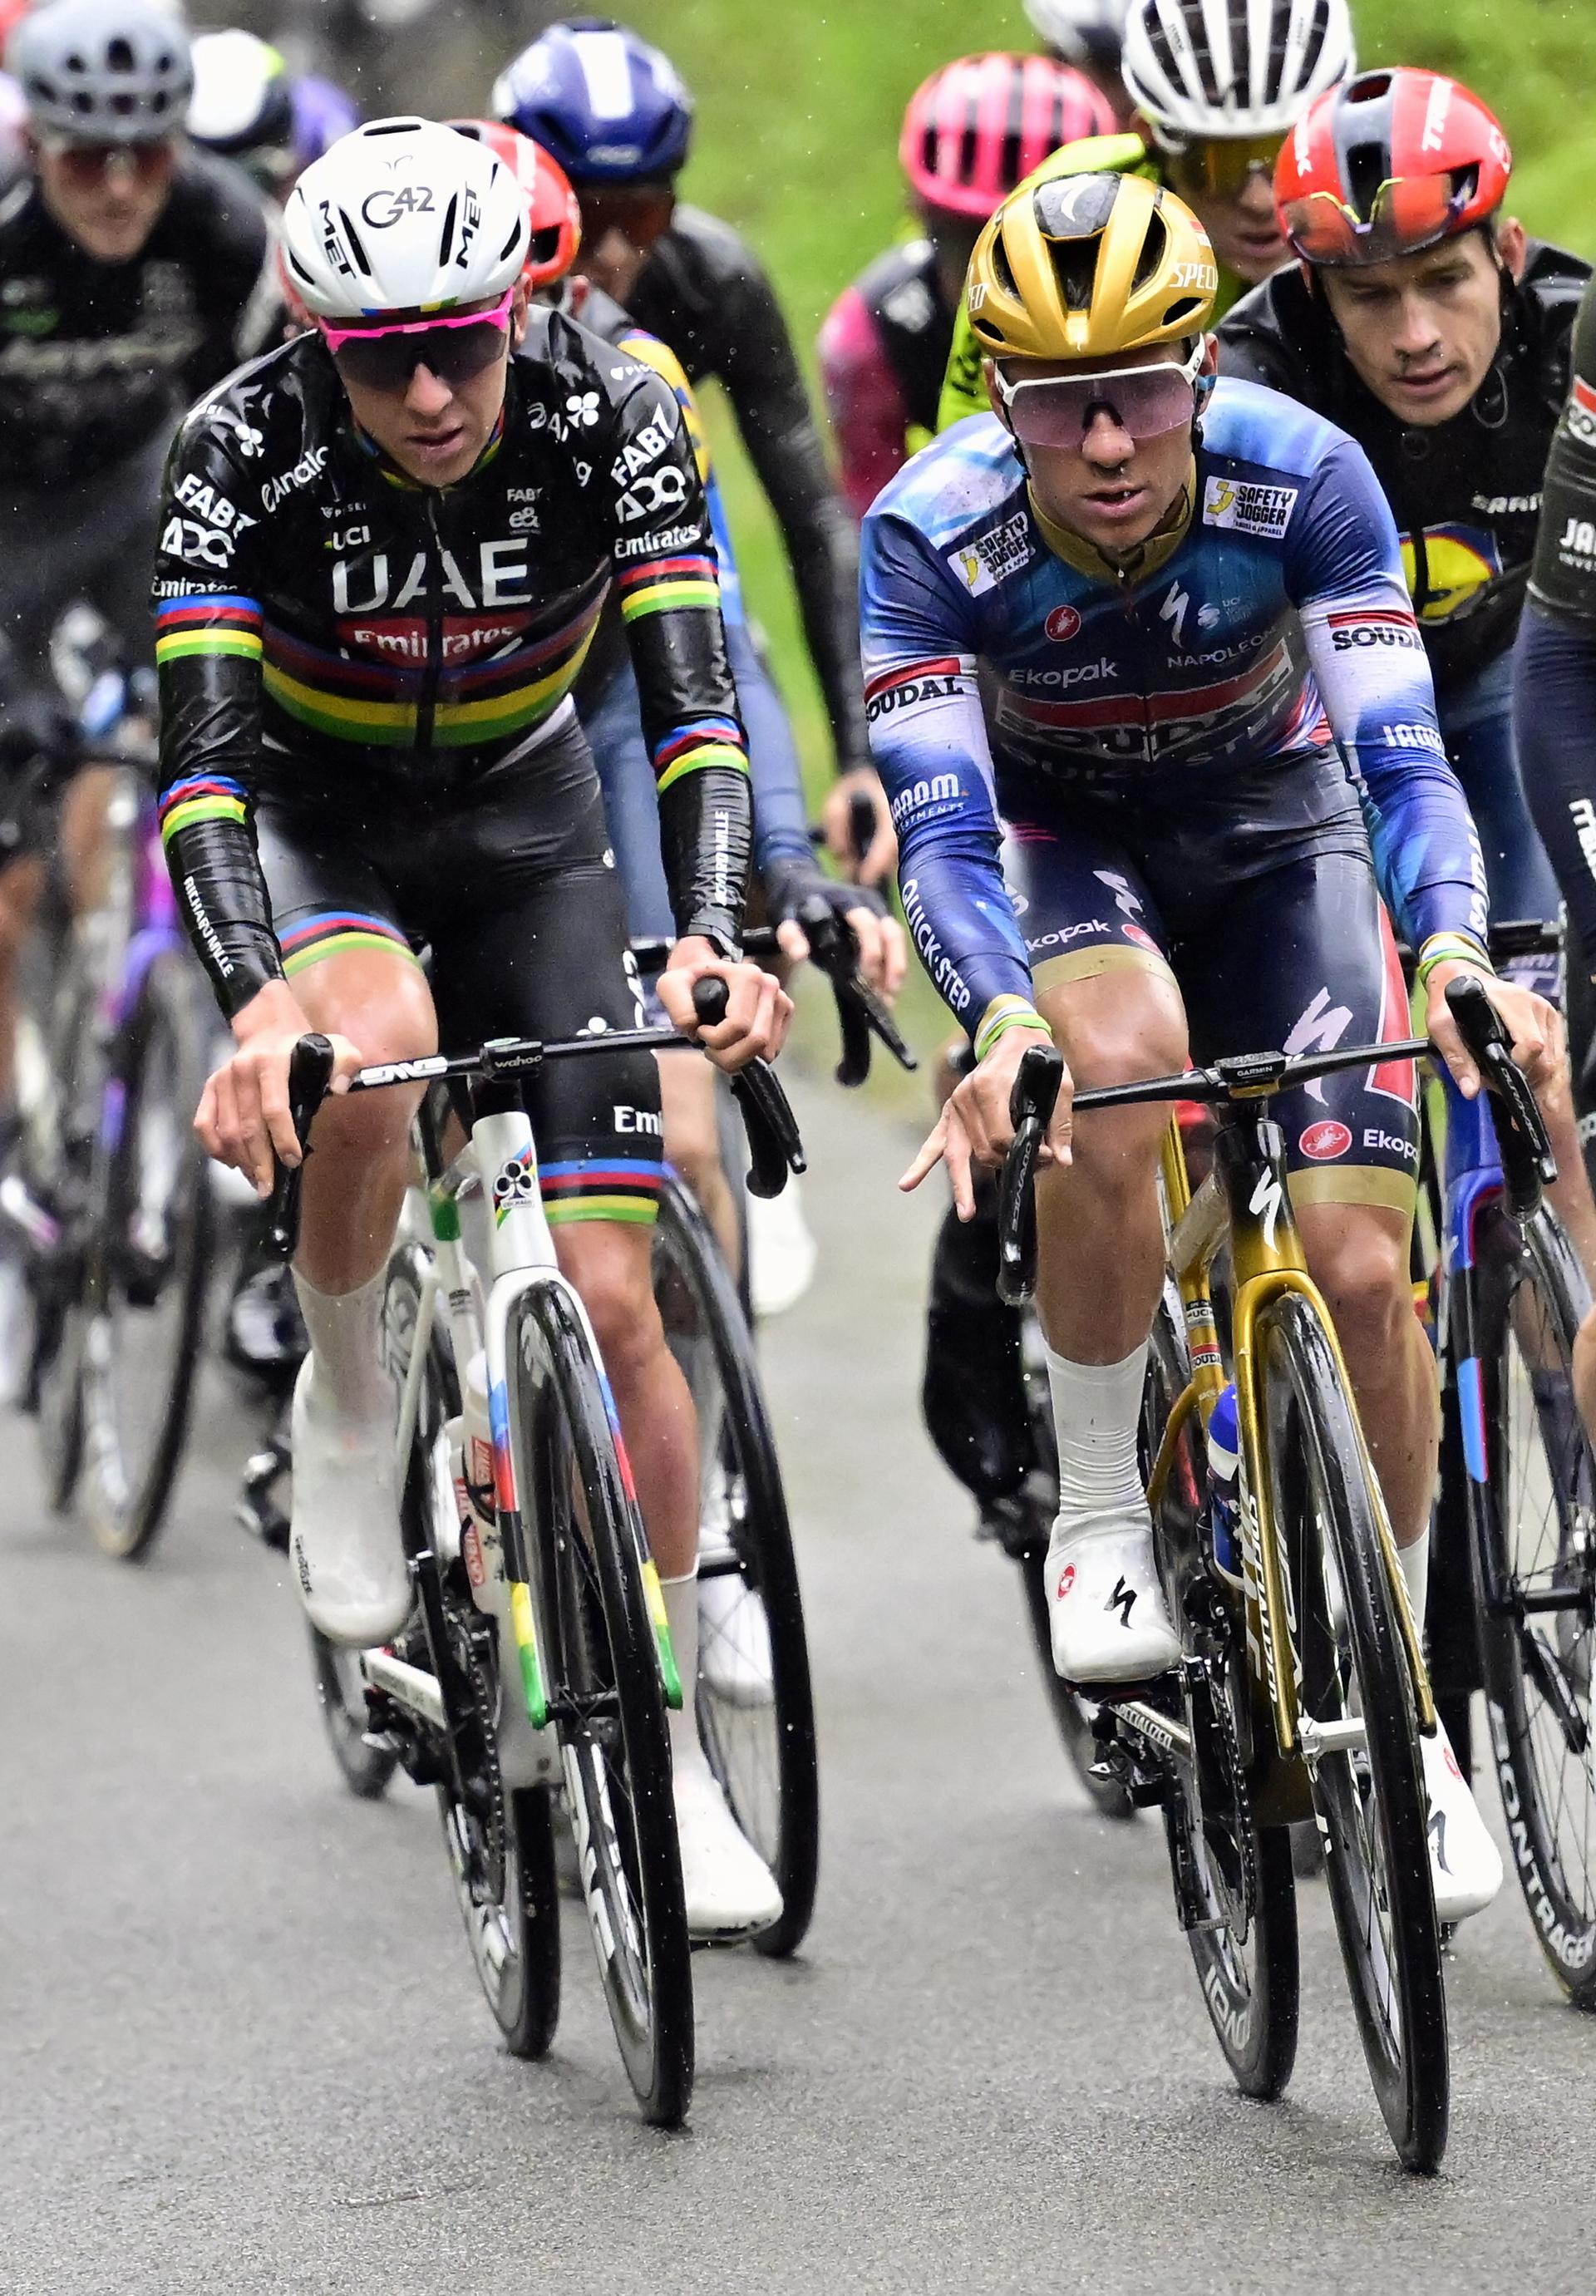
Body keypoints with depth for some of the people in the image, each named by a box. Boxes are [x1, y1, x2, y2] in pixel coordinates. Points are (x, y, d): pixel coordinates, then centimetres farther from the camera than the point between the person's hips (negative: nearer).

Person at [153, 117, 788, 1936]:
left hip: (523, 822, 2)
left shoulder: (609, 415, -26)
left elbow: (693, 705, -32)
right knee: (377, 1047, -38)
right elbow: (203, 761, -35)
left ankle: (674, 1758, 5)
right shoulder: (246, 447, -29)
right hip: (308, 816, -1)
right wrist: (258, 999, -53)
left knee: (610, 1293, -8)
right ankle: (344, 1403, -9)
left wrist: (713, 936, -50)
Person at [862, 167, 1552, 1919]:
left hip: (1271, 828, 1)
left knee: (1363, 1270, -12)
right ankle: (1098, 1516, -17)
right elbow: (942, 821, -33)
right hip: (1061, 838, -1)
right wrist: (1000, 1021, -52)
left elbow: (1397, 751, -30)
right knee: (1119, 1064, -37)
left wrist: (1452, 954, -49)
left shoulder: (1300, 477, -28)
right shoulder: (935, 529, -30)